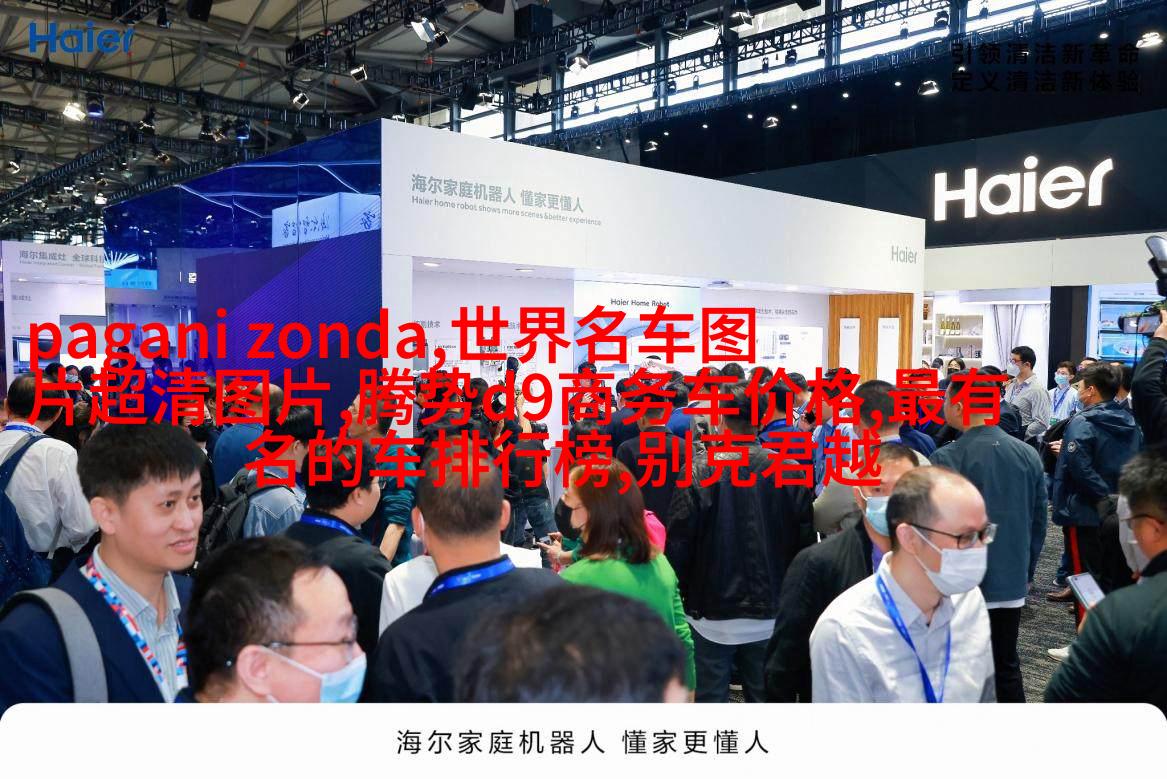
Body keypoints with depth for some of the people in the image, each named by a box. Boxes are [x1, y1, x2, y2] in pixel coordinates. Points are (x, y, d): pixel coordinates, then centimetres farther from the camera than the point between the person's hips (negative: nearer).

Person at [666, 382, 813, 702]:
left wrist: (679, 595, 4)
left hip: (713, 616, -2)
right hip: (770, 616, 3)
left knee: (711, 697, 11)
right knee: (765, 696, 16)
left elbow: (678, 544, -12)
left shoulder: (699, 473, -16)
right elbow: (805, 539, -2)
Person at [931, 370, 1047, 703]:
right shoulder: (1028, 454, 0)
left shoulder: (947, 459, -18)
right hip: (1011, 583, 5)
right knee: (1007, 668, 17)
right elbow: (1039, 520, 7)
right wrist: (1026, 572, 19)